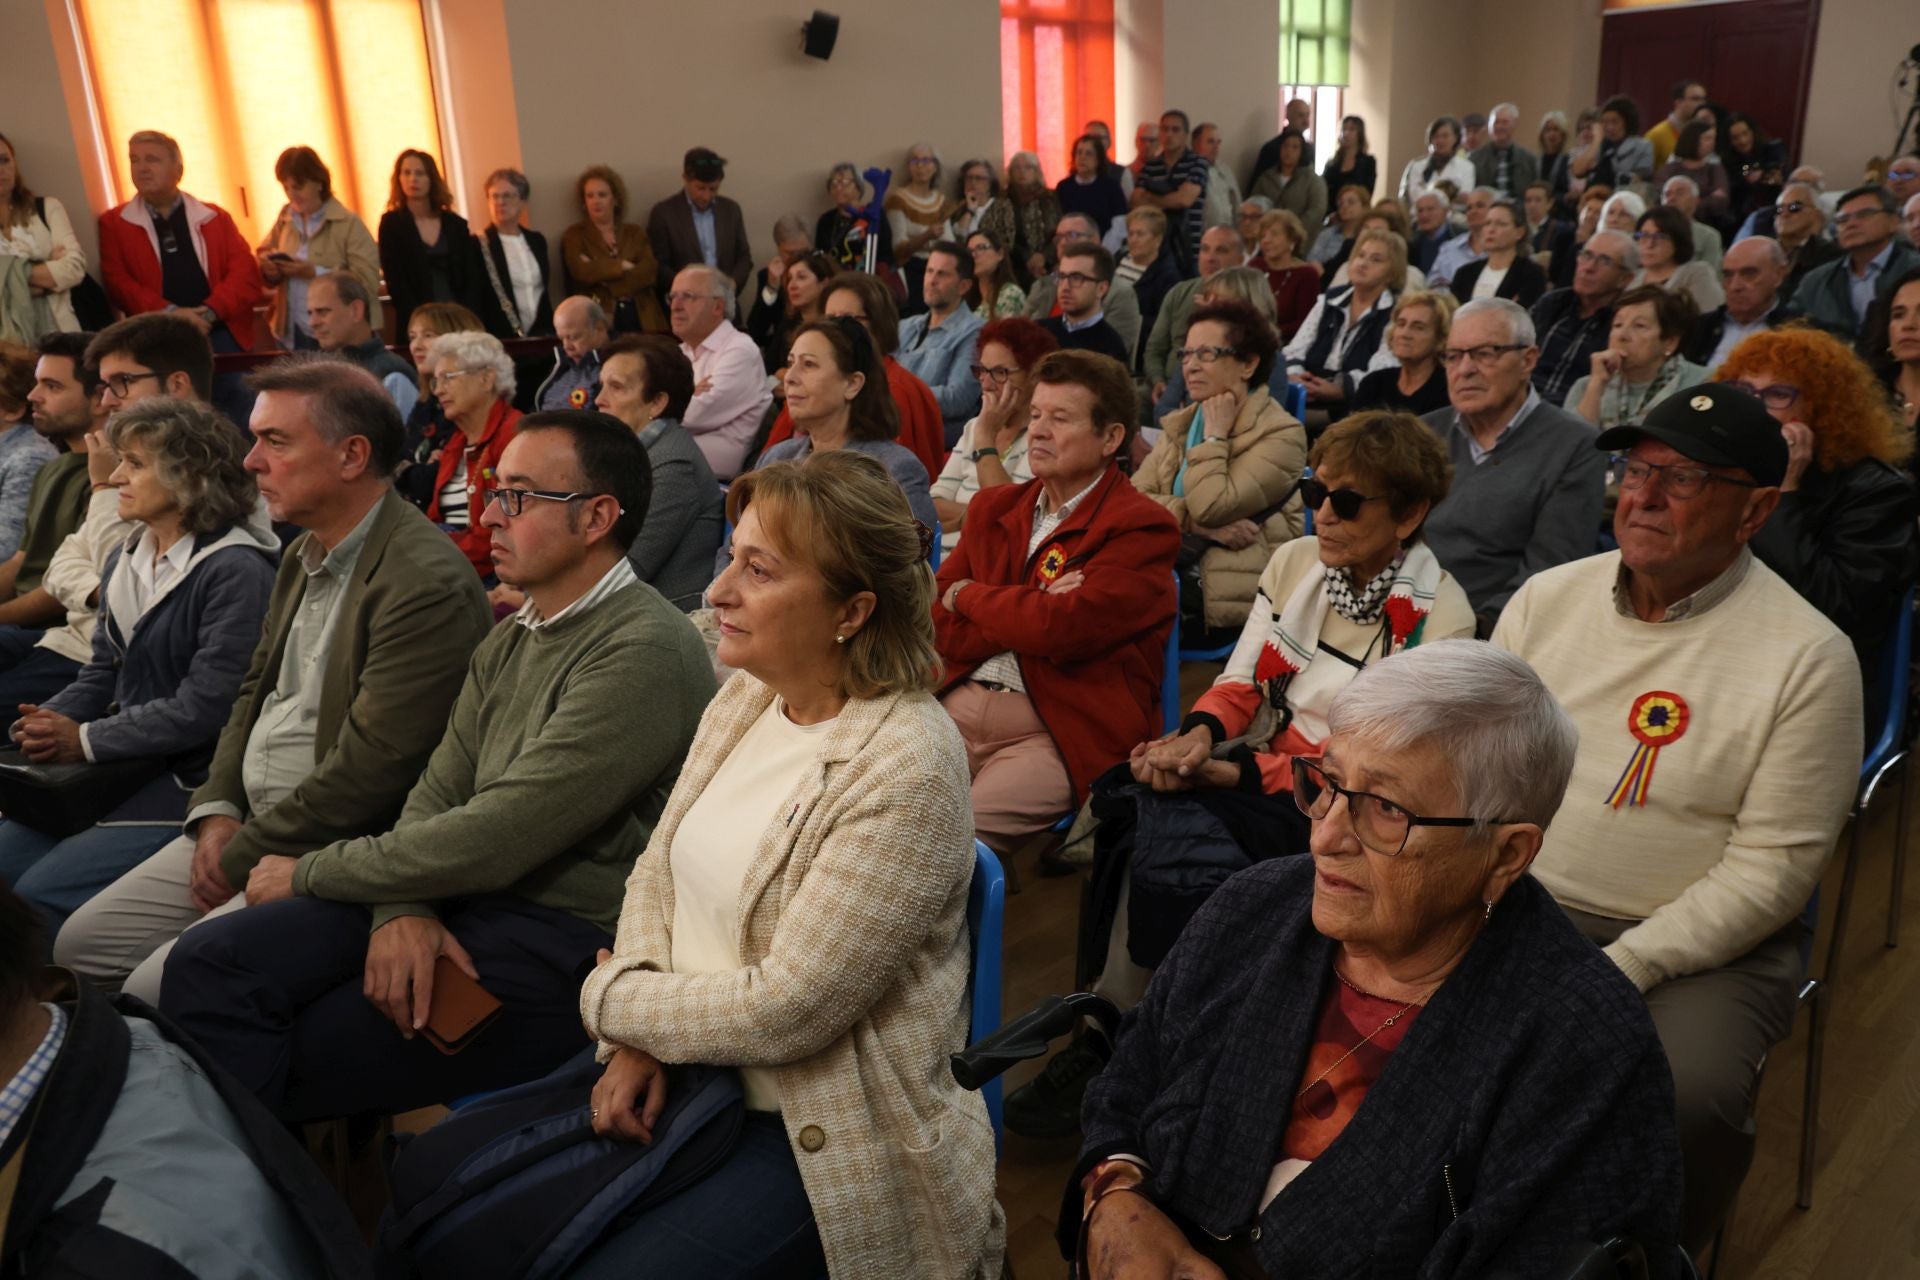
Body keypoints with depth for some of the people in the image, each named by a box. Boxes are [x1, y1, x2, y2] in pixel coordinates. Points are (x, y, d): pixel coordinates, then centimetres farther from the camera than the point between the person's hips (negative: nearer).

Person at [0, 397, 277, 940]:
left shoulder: (236, 570, -16)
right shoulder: (125, 559, 12)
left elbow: (205, 707, -20)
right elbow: (102, 674, 16)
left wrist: (85, 740, -13)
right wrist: (44, 723, -4)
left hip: (190, 782, -8)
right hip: (118, 770, 8)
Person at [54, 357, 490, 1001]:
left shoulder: (427, 584, -22)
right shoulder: (304, 556, 11)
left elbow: (369, 767, -24)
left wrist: (240, 857, -13)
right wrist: (217, 814, 3)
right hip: (246, 826, 9)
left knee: (158, 988, -17)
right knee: (81, 945, 9)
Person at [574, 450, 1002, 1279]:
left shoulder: (906, 769, -24)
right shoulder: (747, 697, 1)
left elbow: (785, 1010, -23)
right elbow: (657, 873, 8)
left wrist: (611, 997, -9)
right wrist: (640, 1034, -9)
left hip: (818, 1140, -7)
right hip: (685, 1076, 7)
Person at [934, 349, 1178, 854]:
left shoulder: (1143, 528, -2)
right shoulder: (993, 508, 17)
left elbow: (1063, 628, -17)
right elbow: (939, 629, 9)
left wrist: (967, 596, 0)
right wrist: (1030, 611, -8)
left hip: (1057, 734, -5)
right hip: (957, 707, 6)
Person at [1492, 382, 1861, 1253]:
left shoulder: (1808, 656, -10)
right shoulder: (1547, 598, 3)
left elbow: (1770, 869, -12)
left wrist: (1618, 970, -19)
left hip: (1704, 942, -3)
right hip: (1525, 907, 4)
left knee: (1685, 1096, -30)